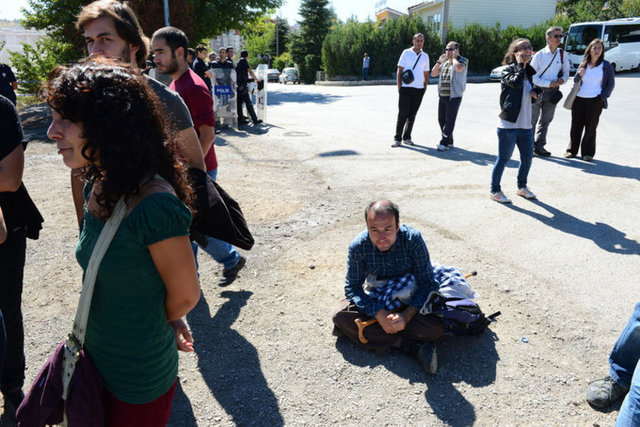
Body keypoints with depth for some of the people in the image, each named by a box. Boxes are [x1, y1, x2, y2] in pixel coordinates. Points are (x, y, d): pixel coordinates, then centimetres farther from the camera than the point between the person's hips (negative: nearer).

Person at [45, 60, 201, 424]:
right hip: (97, 360, 7)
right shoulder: (96, 187, -5)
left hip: (139, 380, -7)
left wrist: (159, 324, 2)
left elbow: (186, 295, -18)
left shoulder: (155, 205, -30)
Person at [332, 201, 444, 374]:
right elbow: (352, 287, -17)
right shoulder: (358, 246, -23)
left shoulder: (413, 239, -27)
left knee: (436, 327, -29)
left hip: (409, 298, -2)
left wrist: (407, 315, -36)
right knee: (340, 315, -25)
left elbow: (427, 283, -21)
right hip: (375, 300, 2)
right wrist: (379, 314, -32)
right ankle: (412, 345, -26)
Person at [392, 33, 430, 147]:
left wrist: (425, 88, 9)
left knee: (412, 114, 6)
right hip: (406, 88, -3)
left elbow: (426, 74, 18)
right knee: (402, 114, -6)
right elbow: (399, 70, 1)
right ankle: (397, 139, -1)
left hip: (419, 89, 3)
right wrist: (399, 87, -6)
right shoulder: (406, 53, 3)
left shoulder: (425, 56, 12)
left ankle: (407, 137, 15)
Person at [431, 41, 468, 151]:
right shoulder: (445, 62, 17)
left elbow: (458, 68, -26)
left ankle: (444, 143, 2)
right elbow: (433, 74, 16)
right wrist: (439, 61, 7)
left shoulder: (463, 61, -2)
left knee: (449, 121, -5)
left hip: (454, 97, -7)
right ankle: (449, 142, 22)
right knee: (441, 120, 9)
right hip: (442, 96, 7)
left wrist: (454, 57, -9)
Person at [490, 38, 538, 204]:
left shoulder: (528, 72, 16)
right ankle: (495, 190, 13)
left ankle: (522, 187, 33)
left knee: (527, 157, 14)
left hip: (525, 125, 8)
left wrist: (534, 94, 4)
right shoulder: (507, 70, -6)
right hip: (508, 124, -8)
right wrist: (520, 64, -14)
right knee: (503, 159, 0)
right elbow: (516, 82, -27)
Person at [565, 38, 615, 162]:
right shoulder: (583, 64, 10)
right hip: (578, 99, 3)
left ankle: (588, 153, 10)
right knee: (576, 126, 7)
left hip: (595, 101, -3)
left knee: (590, 128, 2)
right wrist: (579, 75, -6)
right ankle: (572, 150, 17)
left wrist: (602, 97, -7)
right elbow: (575, 81, 16)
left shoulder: (606, 65, 1)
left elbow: (611, 83, 4)